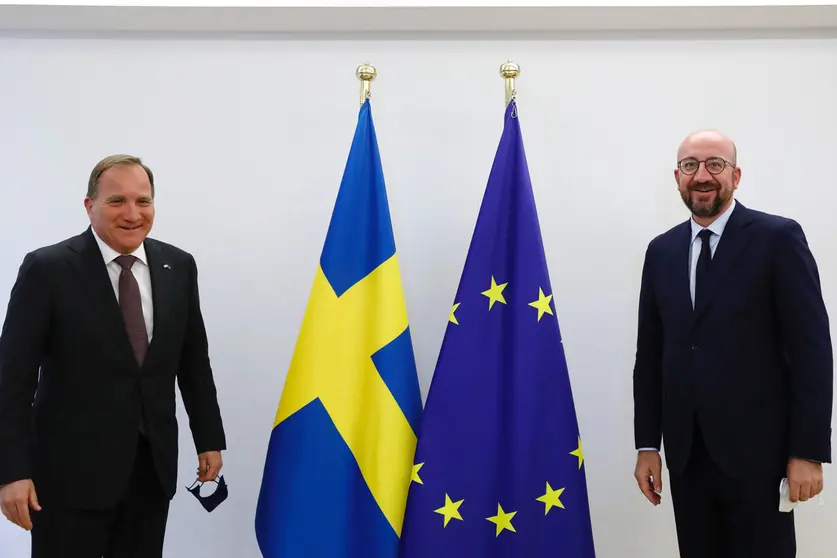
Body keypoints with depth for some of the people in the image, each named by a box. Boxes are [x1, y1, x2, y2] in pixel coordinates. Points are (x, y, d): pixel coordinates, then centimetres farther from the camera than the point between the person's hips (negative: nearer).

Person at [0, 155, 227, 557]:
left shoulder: (178, 266, 3)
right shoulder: (47, 269, -10)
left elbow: (194, 360, 11)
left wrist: (209, 439, 12)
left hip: (153, 464, 4)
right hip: (70, 468, -4)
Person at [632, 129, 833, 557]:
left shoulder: (778, 238, -4)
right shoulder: (661, 251, 10)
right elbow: (650, 353, 10)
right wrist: (647, 444, 7)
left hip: (756, 449, -4)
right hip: (686, 452, 4)